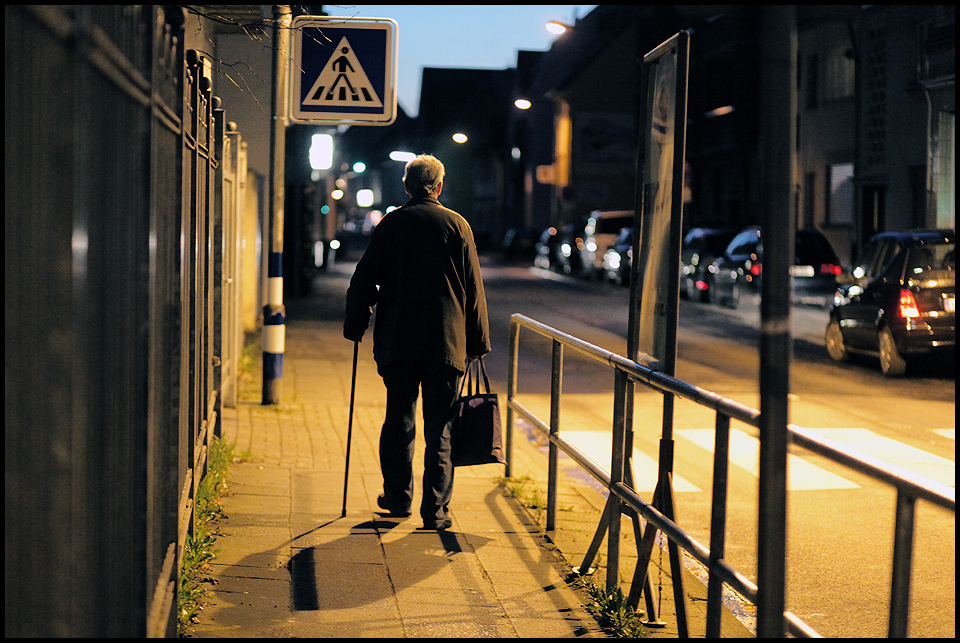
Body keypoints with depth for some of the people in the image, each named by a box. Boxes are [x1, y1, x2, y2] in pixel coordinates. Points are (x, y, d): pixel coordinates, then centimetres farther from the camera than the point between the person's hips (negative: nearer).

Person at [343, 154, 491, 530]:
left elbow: (364, 280, 4)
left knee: (398, 422, 14)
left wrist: (355, 327, 15)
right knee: (439, 428, 3)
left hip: (396, 342, 1)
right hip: (446, 343, -1)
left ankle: (398, 498, 23)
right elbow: (473, 290, 1)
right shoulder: (457, 226, 0)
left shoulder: (389, 224, 2)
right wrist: (477, 342, 7)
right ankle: (436, 510, 2)